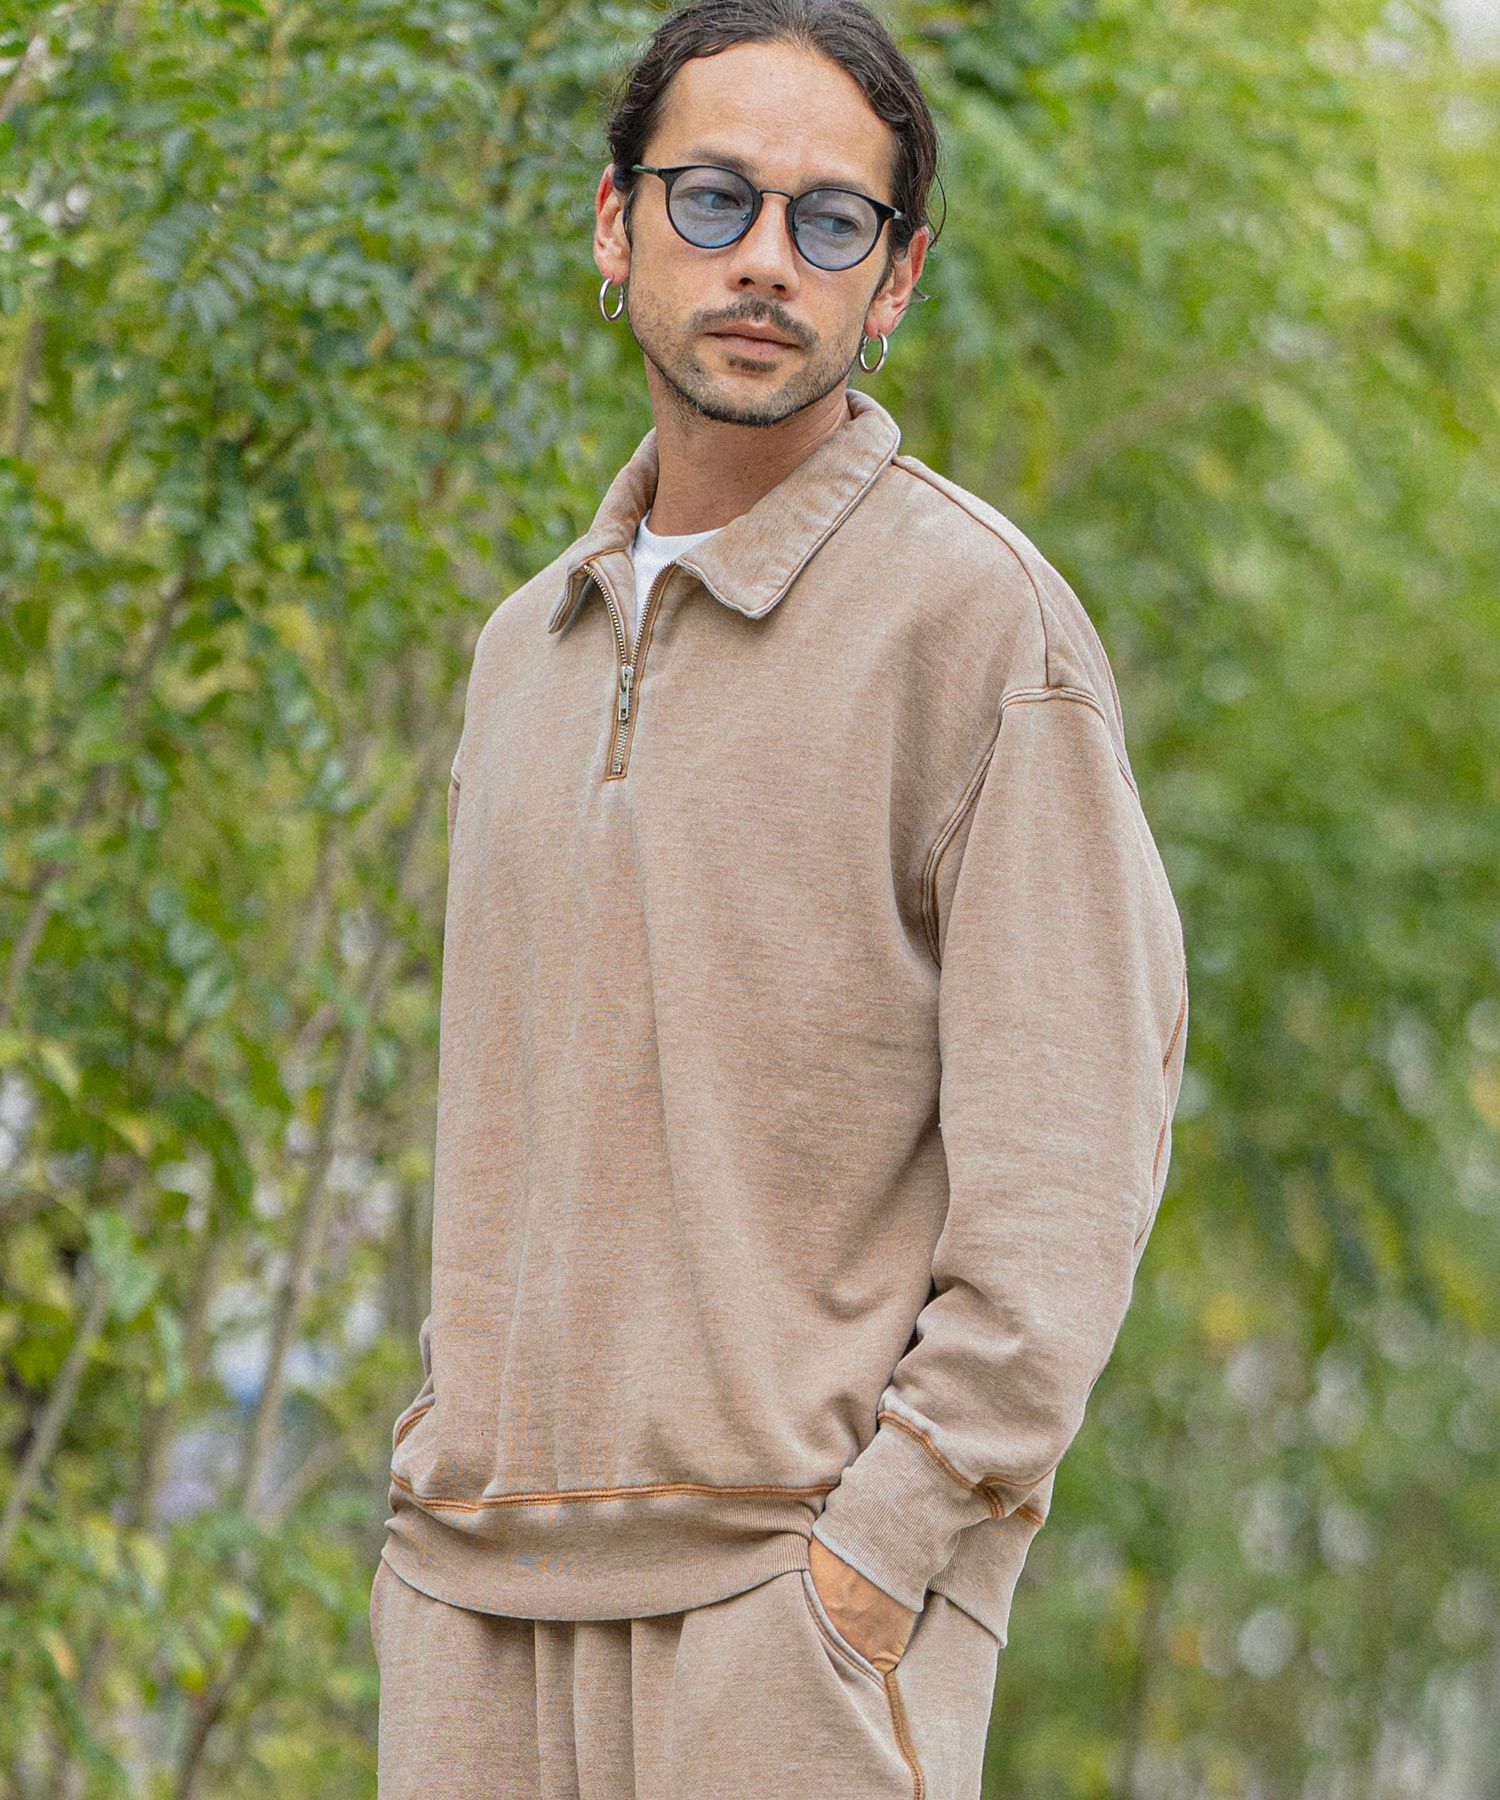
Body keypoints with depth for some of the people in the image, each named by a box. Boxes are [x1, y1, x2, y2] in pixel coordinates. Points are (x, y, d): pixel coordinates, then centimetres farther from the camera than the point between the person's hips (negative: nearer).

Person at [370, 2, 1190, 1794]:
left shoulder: (980, 617, -5)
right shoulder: (527, 649, 17)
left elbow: (1072, 1157, -10)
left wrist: (870, 1559, -16)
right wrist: (438, 1481, 14)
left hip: (806, 1589, -6)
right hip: (484, 1596, 6)